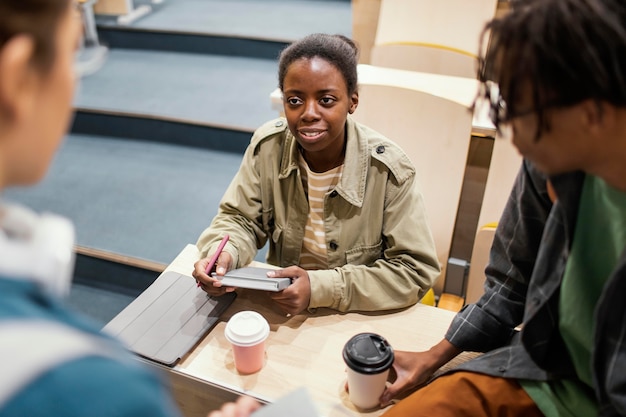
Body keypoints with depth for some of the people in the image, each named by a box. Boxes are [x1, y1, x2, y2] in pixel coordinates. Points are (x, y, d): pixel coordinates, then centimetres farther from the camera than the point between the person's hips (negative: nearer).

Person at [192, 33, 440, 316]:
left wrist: (320, 288, -24)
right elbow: (240, 219, 0)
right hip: (278, 306, 2)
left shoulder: (389, 170, -19)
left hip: (357, 316, -1)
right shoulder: (268, 145, -10)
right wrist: (224, 254, -23)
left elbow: (416, 270, -16)